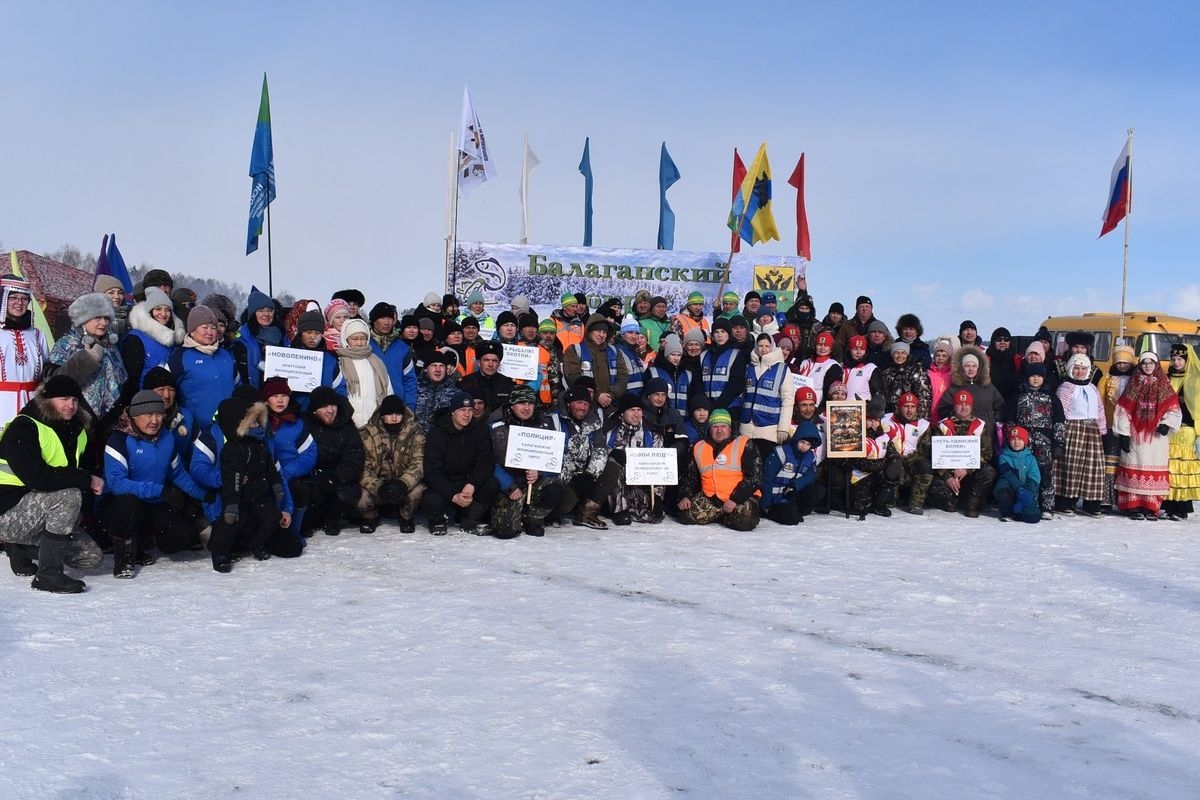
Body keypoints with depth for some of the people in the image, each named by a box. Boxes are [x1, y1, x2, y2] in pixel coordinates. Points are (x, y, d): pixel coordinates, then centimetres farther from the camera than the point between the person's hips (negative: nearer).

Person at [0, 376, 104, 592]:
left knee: (92, 558, -1)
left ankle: (22, 549, 19)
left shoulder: (77, 431, 8)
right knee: (69, 497, -33)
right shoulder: (23, 428, -17)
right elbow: (36, 477, -30)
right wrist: (87, 480, -25)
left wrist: (92, 485, -4)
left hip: (39, 513, 8)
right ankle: (48, 574, -22)